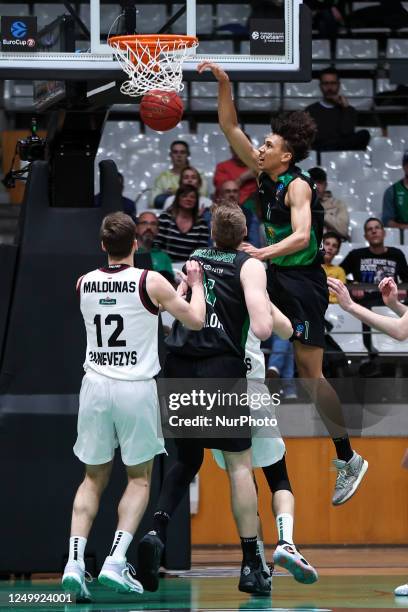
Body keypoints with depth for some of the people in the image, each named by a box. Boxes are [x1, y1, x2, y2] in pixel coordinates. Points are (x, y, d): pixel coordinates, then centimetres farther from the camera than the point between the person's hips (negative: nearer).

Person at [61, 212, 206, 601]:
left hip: (95, 385, 3)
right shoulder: (151, 282, -7)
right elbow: (195, 320, 1)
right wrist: (196, 283, 18)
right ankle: (115, 562, -5)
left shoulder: (85, 284, 5)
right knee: (139, 479, 10)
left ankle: (74, 562, -4)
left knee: (93, 479, 13)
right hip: (136, 388, -3)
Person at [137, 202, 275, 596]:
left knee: (186, 461, 19)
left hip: (178, 369, 4)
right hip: (222, 369, -4)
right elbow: (262, 329, -11)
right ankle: (251, 567, 3)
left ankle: (157, 531, -5)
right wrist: (264, 305, 9)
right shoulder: (249, 266, 0)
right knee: (240, 467, 5)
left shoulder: (193, 260, 14)